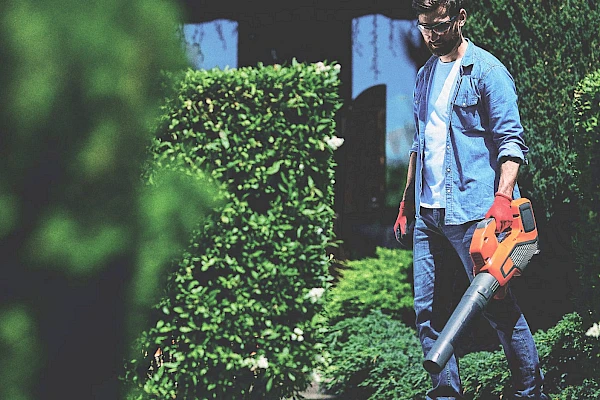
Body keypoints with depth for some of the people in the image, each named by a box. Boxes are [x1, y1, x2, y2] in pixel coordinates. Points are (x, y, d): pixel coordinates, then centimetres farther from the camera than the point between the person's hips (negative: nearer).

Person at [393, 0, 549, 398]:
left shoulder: (487, 71, -6)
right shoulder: (426, 75, 17)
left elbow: (511, 141, -11)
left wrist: (503, 198, -25)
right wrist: (406, 204, 22)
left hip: (472, 213, -7)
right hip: (428, 214, 7)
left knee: (499, 305, -4)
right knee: (427, 310, 6)